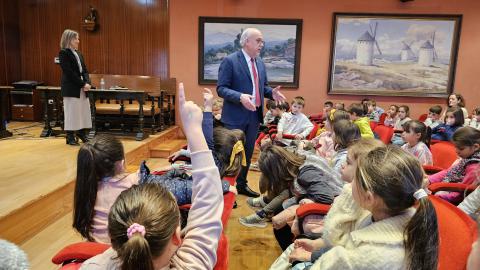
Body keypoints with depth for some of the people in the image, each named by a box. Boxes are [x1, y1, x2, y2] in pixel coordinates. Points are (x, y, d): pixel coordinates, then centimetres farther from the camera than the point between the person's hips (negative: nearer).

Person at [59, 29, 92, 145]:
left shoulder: (78, 53, 15)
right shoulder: (63, 53, -8)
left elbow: (84, 70, 11)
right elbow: (69, 72, -15)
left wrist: (87, 82, -6)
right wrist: (82, 84, -17)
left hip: (82, 87, 7)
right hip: (71, 88, -7)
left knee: (84, 111, 7)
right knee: (72, 112, -1)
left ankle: (82, 134, 18)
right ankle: (70, 137, 9)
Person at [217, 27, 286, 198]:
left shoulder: (260, 63, 11)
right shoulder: (230, 61, -11)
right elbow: (221, 88, -15)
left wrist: (271, 92, -3)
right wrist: (240, 97, -31)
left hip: (254, 115, 7)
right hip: (235, 116, -7)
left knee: (248, 153, 16)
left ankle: (242, 185, 32)